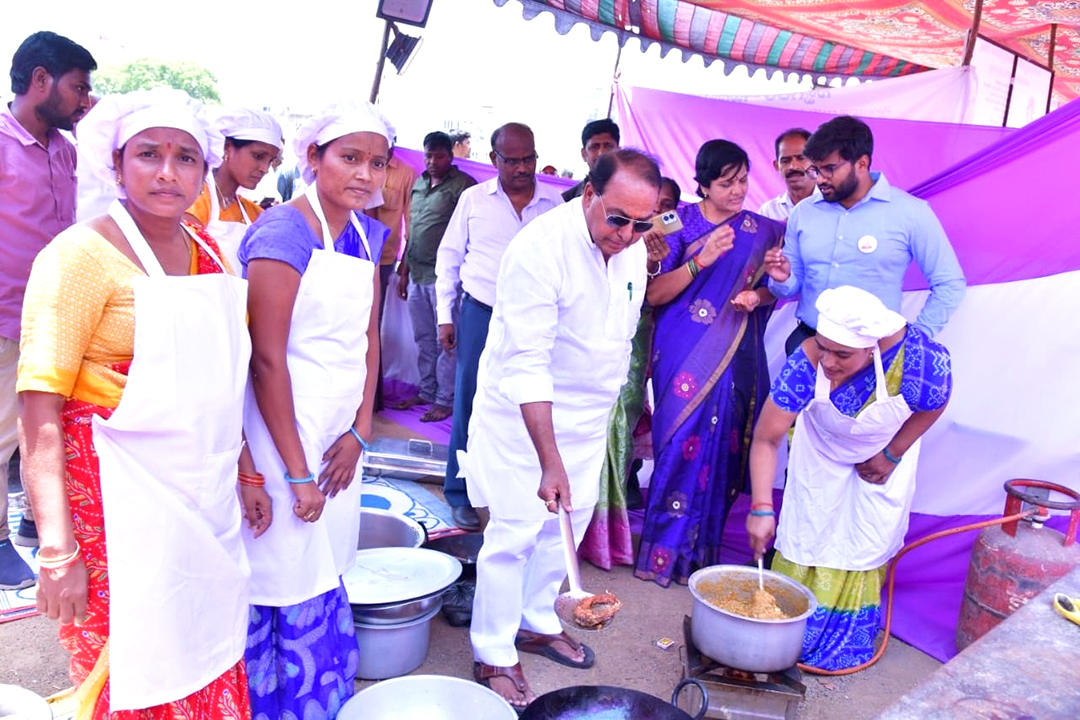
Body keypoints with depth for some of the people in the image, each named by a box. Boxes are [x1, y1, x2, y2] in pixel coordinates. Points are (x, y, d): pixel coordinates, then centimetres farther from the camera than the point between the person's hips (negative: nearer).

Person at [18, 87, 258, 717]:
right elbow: (39, 410, -15)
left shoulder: (207, 251, 10)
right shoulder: (82, 253, -10)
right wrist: (57, 550, -18)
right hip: (122, 504, -6)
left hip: (206, 496, 6)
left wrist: (246, 473, 16)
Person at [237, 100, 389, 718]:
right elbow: (268, 359, -17)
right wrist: (298, 472, -15)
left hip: (340, 431, 7)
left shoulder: (367, 234, 7)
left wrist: (358, 433, 1)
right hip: (285, 429, -7)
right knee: (290, 584, 5)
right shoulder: (284, 230, -15)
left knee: (326, 575, 18)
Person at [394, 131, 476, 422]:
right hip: (417, 274, 7)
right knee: (424, 339, 14)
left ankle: (445, 400, 7)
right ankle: (427, 392, 26)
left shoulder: (462, 185, -6)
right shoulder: (419, 183, 16)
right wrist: (404, 271, 18)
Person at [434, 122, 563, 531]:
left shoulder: (554, 204, 5)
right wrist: (445, 316, 3)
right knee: (469, 407, 3)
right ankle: (460, 496, 17)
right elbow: (449, 257, 7)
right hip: (480, 315, -1)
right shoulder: (474, 199, 4)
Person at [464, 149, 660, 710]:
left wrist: (611, 398, 18)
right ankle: (493, 656, 16)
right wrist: (549, 463, -35)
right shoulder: (541, 248, -27)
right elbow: (527, 365, -31)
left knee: (568, 522, 16)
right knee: (515, 531, -3)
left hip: (590, 412, 7)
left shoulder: (632, 247, -4)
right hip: (523, 412, -7)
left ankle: (536, 622, 37)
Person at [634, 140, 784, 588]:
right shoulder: (679, 224, 0)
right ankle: (665, 550, 10)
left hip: (735, 357, 3)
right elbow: (654, 294, -5)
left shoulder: (761, 231, 9)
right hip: (684, 353, -2)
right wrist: (702, 260, -18)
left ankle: (701, 550, 19)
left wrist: (756, 296, -7)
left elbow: (772, 288, 16)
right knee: (682, 444, -5)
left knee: (722, 446, 3)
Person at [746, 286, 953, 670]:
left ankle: (848, 635, 32)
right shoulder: (806, 364, -40)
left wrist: (892, 455, -9)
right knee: (806, 534, 5)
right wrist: (761, 508, -40)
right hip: (822, 449, 0)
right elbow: (766, 440, -34)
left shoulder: (922, 358, -40)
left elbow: (934, 406, -14)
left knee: (867, 543, 8)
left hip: (884, 449, 1)